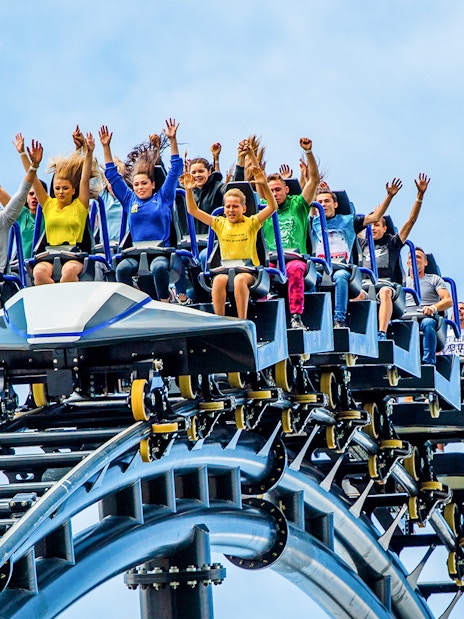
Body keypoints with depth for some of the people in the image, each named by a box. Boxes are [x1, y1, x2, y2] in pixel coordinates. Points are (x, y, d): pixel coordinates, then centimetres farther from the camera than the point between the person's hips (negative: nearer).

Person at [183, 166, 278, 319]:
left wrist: (264, 185, -16)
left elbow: (272, 207, -3)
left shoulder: (251, 223, 7)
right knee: (219, 280, -32)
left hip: (249, 271, -2)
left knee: (240, 279, -36)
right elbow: (193, 211, 14)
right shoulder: (220, 224, 15)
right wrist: (189, 190, 1)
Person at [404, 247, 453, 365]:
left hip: (427, 318, -2)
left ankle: (429, 362, -45)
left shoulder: (434, 279, 21)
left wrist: (433, 307, -17)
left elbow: (448, 301, 7)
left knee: (428, 323, -41)